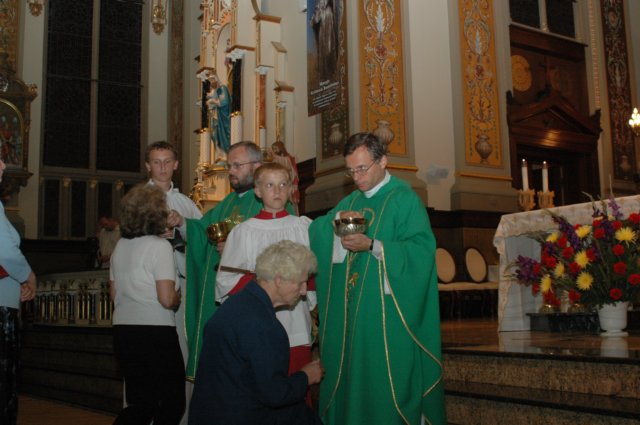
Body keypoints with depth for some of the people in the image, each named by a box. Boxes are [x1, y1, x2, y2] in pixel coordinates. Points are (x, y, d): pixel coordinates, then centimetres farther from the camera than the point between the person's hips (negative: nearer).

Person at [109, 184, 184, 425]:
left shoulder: (120, 246, 9)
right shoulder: (160, 246, -12)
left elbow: (114, 294, 16)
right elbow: (167, 300, -17)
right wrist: (178, 297, 3)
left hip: (123, 332, 7)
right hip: (155, 332, -7)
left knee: (141, 403, 17)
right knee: (172, 401, 9)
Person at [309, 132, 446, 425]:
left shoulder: (404, 199, -7)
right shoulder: (352, 201, 15)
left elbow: (422, 249, -18)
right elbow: (314, 233, 11)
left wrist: (372, 245, -25)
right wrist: (336, 218, -9)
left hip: (387, 313, -6)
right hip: (350, 311, 6)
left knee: (385, 382, -1)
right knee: (351, 375, 12)